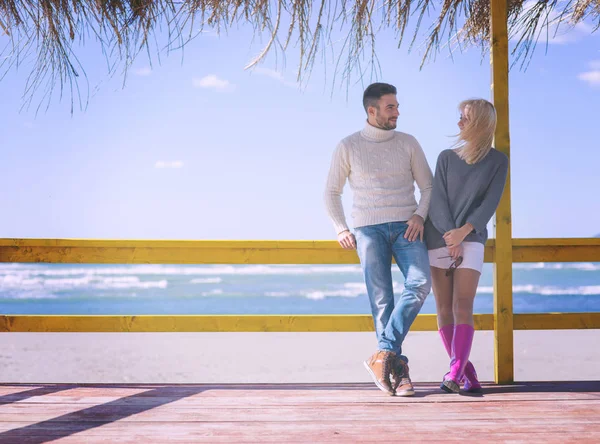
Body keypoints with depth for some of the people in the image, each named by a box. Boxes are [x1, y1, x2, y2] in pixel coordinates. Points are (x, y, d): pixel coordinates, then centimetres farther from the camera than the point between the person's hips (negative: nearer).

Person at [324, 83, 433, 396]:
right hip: (368, 229, -1)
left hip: (406, 227, 1)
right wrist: (340, 229, -1)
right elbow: (332, 192, 12)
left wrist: (420, 215, -7)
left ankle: (382, 355, -23)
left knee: (420, 283, -22)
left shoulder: (408, 143, 9)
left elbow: (428, 186, 11)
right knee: (382, 300, -9)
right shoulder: (348, 147, 5)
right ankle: (398, 370, -7)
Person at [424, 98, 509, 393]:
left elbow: (491, 202, -5)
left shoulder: (498, 161, 6)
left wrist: (463, 231, -19)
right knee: (444, 310, 0)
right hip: (438, 240, 2)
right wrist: (450, 238, -15)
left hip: (471, 240, -2)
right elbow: (438, 200, -1)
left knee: (462, 308, -14)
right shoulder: (446, 158, 10)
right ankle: (467, 373, 9)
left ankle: (454, 375, -22)